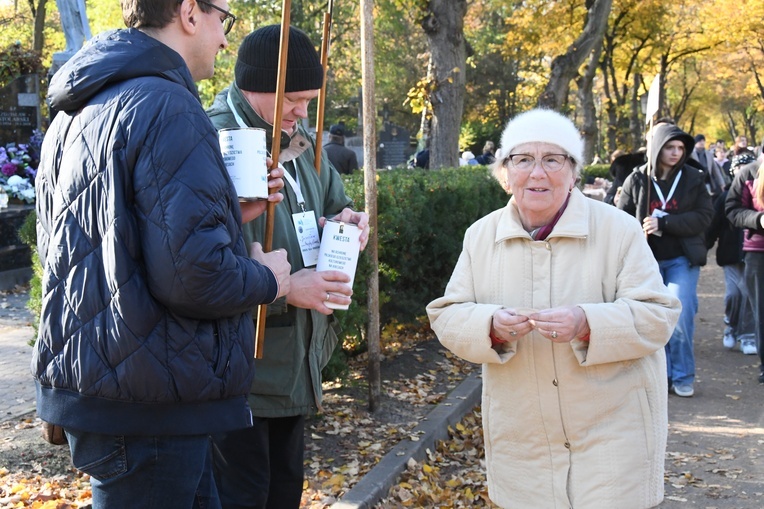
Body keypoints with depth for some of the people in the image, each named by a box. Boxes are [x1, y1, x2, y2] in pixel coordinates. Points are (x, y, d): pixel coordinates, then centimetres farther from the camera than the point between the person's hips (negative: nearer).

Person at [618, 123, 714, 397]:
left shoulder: (693, 178, -1)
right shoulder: (637, 179, 0)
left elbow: (704, 217, -9)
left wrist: (664, 223, -19)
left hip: (682, 260, -1)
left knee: (681, 317, -9)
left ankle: (683, 377, 5)